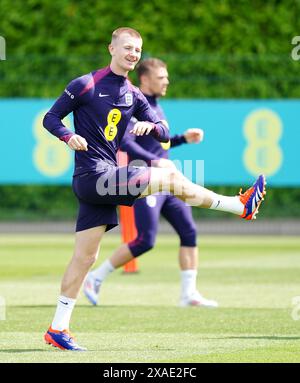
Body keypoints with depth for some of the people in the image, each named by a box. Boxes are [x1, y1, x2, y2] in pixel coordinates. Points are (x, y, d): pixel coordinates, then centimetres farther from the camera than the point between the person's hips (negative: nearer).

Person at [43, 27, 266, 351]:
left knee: (85, 256, 6)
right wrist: (69, 137, -22)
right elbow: (50, 118, -2)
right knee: (173, 178, -10)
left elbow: (164, 133, 13)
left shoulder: (134, 96, 16)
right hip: (93, 176, -8)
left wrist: (151, 125, -10)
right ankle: (242, 206, 2)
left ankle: (58, 329, 7)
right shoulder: (85, 85, -5)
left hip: (103, 181, 8)